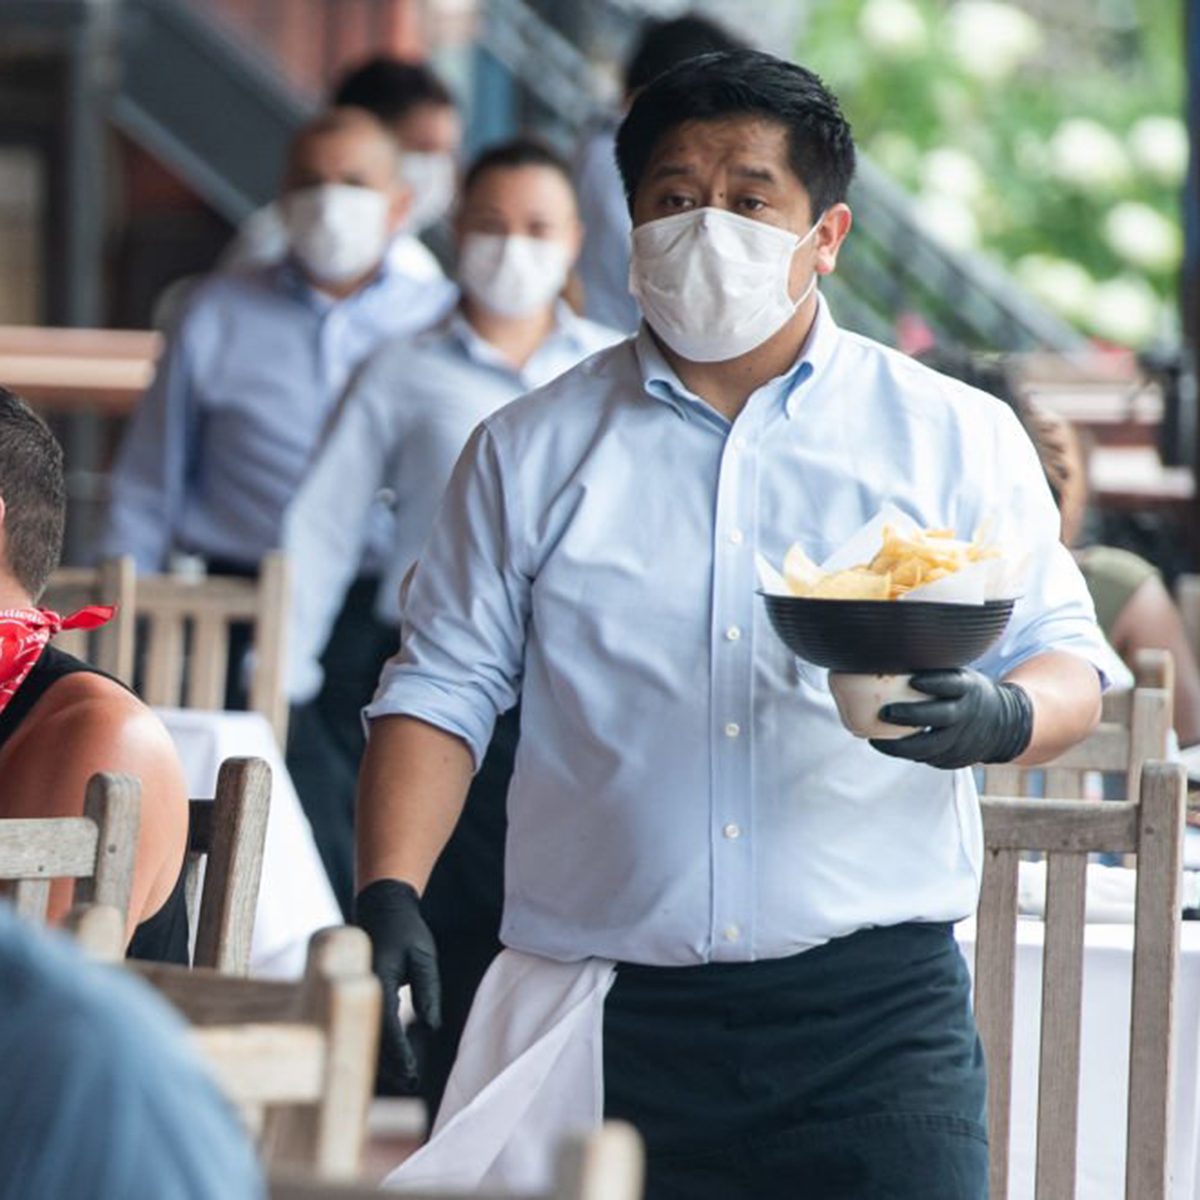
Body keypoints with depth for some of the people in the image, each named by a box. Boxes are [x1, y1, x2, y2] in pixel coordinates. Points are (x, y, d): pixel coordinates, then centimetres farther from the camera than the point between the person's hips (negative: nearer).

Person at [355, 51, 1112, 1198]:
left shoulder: (955, 438, 9)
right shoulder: (533, 450, 11)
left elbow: (1066, 663, 9)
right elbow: (440, 692, 9)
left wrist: (1003, 716, -15)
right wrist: (390, 896, -6)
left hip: (874, 1013, 0)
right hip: (609, 1013, 1)